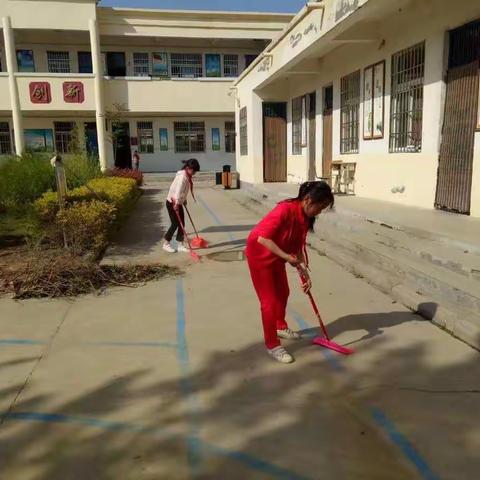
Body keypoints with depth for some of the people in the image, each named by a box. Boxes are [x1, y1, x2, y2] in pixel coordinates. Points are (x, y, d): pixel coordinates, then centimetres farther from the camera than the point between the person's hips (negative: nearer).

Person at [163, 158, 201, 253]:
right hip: (172, 202, -9)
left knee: (182, 224, 7)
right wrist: (176, 203, -43)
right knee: (175, 224, -3)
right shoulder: (182, 176, -25)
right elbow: (178, 189, -35)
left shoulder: (187, 176, 5)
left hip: (178, 202, 9)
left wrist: (184, 199, 22)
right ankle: (166, 244, 10)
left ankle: (180, 245, 14)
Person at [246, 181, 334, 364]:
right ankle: (272, 345, 11)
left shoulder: (306, 217, -6)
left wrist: (304, 271, -9)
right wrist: (287, 257, -35)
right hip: (259, 254, -9)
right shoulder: (285, 210, -33)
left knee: (283, 293, 22)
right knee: (269, 301, -3)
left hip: (277, 256, 9)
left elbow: (299, 245, -2)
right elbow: (262, 238, -36)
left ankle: (281, 327, 45)